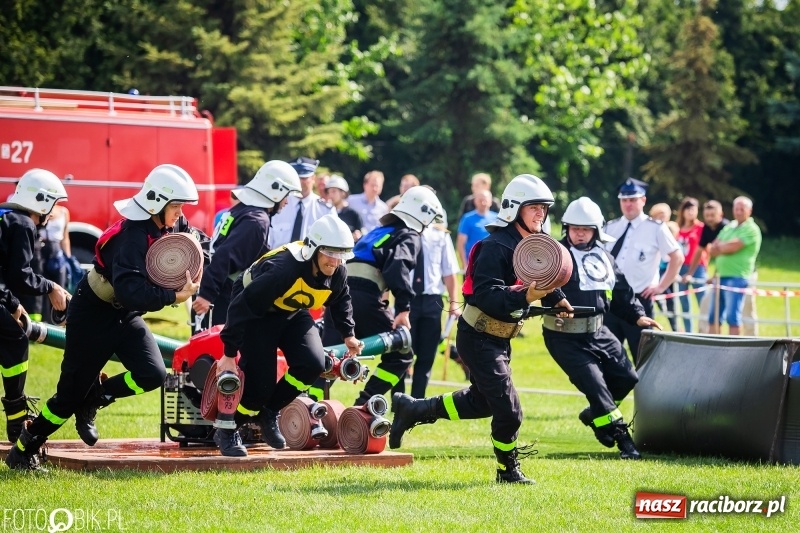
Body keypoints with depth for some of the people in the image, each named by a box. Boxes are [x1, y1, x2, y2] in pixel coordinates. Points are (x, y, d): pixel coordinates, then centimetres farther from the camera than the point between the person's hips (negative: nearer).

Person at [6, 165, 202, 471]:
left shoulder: (172, 226, -5)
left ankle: (93, 400, 12)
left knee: (152, 374, -12)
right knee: (71, 393, 0)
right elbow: (130, 291, -40)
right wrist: (172, 296, -43)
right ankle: (22, 451, 17)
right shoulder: (133, 236, -30)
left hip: (125, 317, 8)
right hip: (93, 316, -8)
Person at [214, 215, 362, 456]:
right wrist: (229, 354, -29)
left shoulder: (337, 273, -15)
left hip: (293, 314, 6)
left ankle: (268, 412, 6)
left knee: (313, 364, -17)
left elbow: (340, 301, 12)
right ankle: (226, 431, 8)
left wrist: (348, 334, 9)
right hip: (257, 316, -6)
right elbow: (242, 306, -32)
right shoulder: (282, 268, -37)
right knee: (260, 382, -16)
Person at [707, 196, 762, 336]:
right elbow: (712, 250, 12)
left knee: (732, 317, -10)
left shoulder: (751, 229, -6)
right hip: (721, 276, 8)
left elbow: (732, 247, -17)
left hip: (737, 278, -8)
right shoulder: (728, 227, 18)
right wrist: (724, 247, -8)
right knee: (714, 317, 9)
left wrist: (719, 246, 2)